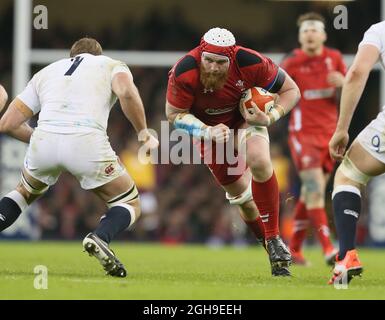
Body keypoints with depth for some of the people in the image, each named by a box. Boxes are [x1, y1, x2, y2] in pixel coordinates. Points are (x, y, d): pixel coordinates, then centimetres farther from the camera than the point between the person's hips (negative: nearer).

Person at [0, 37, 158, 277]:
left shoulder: (46, 72, 30)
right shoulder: (113, 66, 23)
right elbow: (126, 92, -4)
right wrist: (144, 133, 7)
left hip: (44, 141, 3)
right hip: (87, 142, -3)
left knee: (26, 193, 35)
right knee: (130, 206, 16)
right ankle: (100, 238, -15)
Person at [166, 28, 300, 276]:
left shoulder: (251, 63, -31)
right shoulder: (184, 73, -32)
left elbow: (291, 90, -16)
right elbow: (174, 114, -17)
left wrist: (270, 117, -32)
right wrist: (207, 132, -32)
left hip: (246, 117, -1)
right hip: (209, 127, 1)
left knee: (260, 162, -29)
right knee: (238, 190, 5)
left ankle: (274, 238, -19)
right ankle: (268, 244, 28)